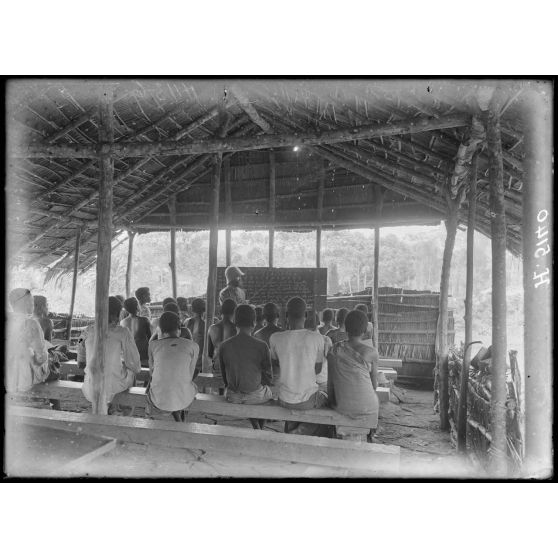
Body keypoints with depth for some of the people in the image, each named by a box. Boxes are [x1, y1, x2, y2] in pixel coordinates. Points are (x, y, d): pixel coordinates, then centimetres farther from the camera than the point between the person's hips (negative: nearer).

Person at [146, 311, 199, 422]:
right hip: (184, 399, 0)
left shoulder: (153, 344, -4)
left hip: (159, 400, 0)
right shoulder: (193, 346, -5)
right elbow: (190, 375, 3)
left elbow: (152, 371, 9)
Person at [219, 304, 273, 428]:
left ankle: (256, 428, 40)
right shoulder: (262, 346, -18)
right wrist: (270, 383, 15)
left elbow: (224, 375, 3)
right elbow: (267, 375, -7)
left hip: (232, 396, 3)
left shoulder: (224, 346, -10)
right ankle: (260, 429, 44)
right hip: (255, 396, -2)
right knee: (270, 391, 31)